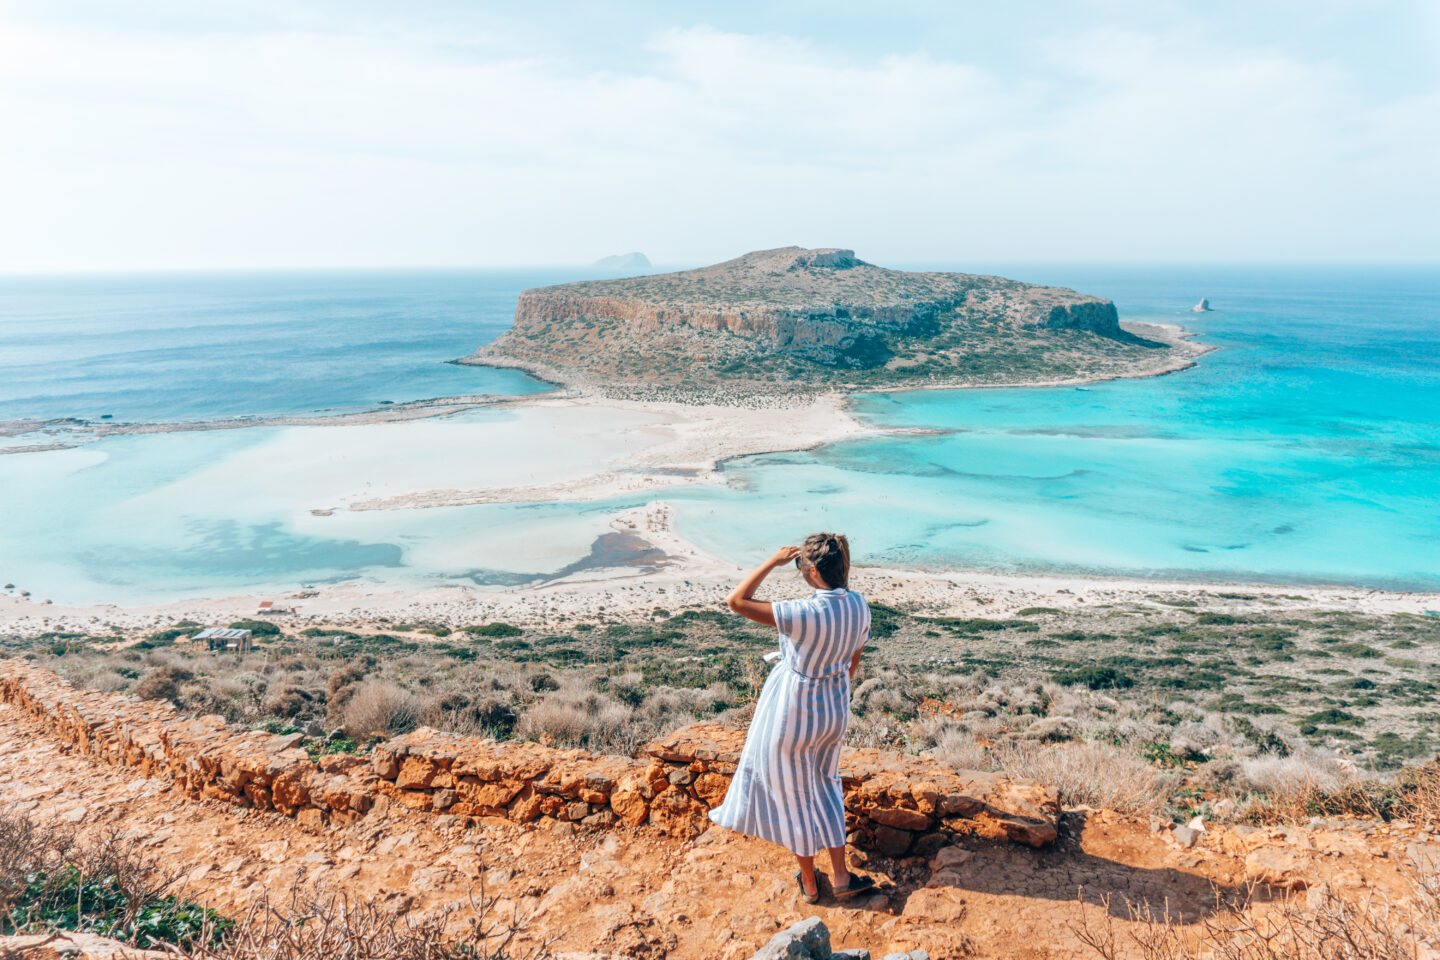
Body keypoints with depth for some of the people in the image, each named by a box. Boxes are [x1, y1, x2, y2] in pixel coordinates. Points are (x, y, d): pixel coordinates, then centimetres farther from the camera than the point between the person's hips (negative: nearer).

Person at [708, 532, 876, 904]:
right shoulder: (859, 605, -11)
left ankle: (809, 883, 33)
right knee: (825, 785, 27)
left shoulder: (804, 614, -32)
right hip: (834, 708, 6)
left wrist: (774, 561, -22)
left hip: (792, 713, -6)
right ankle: (840, 876, 32)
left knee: (793, 795, 16)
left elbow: (737, 601, -28)